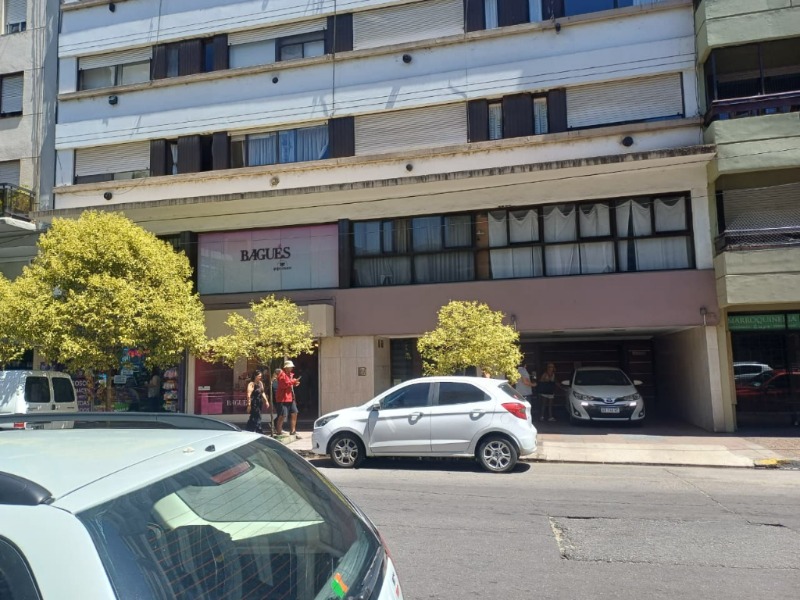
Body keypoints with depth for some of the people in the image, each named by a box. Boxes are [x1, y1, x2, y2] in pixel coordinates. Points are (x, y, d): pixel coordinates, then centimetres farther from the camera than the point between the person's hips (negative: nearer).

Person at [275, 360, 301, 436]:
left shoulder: (290, 374, 18)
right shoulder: (282, 374, -12)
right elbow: (283, 384, -24)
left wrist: (294, 383, 12)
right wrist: (293, 381, -19)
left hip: (290, 398, 10)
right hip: (283, 399, -10)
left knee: (294, 413, 11)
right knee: (282, 415, -8)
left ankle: (293, 431, 20)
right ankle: (278, 432, 1)